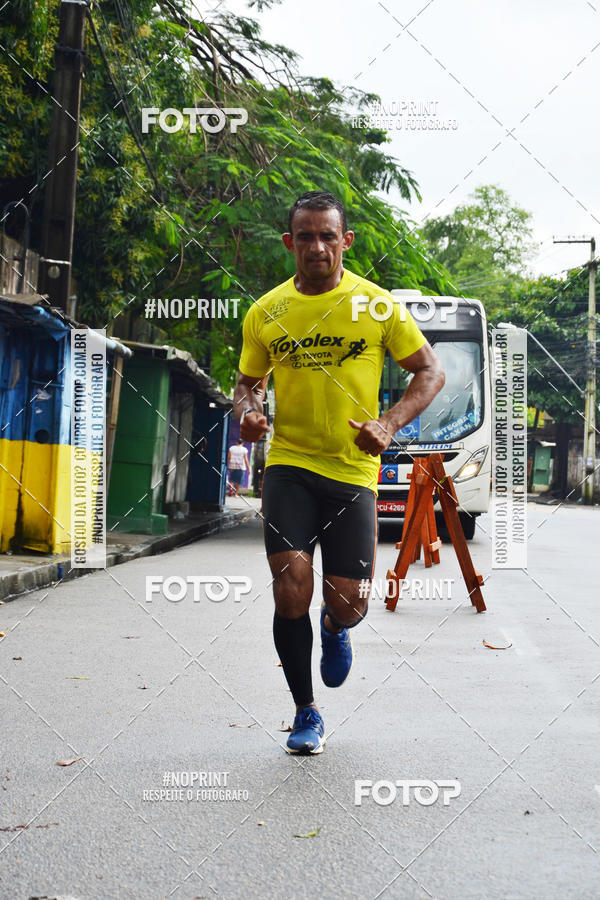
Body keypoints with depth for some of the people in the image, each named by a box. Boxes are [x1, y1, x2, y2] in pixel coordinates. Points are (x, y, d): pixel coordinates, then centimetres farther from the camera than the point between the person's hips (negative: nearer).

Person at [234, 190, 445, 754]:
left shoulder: (376, 305, -1)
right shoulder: (265, 313, 5)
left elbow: (430, 372, 5)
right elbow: (248, 382, 18)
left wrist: (390, 424, -11)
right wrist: (247, 413, -6)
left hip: (353, 471, -1)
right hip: (288, 465, 1)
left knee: (348, 605, -3)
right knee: (290, 590, -13)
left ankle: (335, 629, 39)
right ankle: (306, 715, 10)